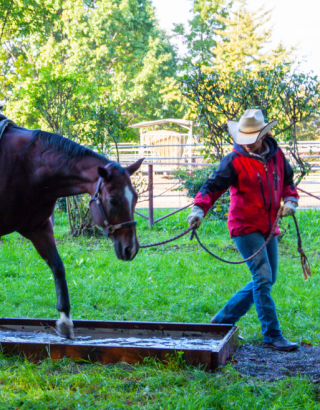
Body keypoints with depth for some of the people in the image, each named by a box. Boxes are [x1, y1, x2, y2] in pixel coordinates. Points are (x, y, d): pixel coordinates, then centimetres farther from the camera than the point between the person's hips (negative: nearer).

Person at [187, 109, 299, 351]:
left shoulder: (277, 156, 7)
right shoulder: (235, 161, -10)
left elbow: (288, 182, 19)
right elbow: (214, 186, -16)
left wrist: (290, 200, -1)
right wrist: (199, 208, -33)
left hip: (269, 227, 7)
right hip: (246, 227, -7)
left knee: (267, 280, 12)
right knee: (263, 278, -13)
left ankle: (224, 320, 22)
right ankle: (272, 336, -6)